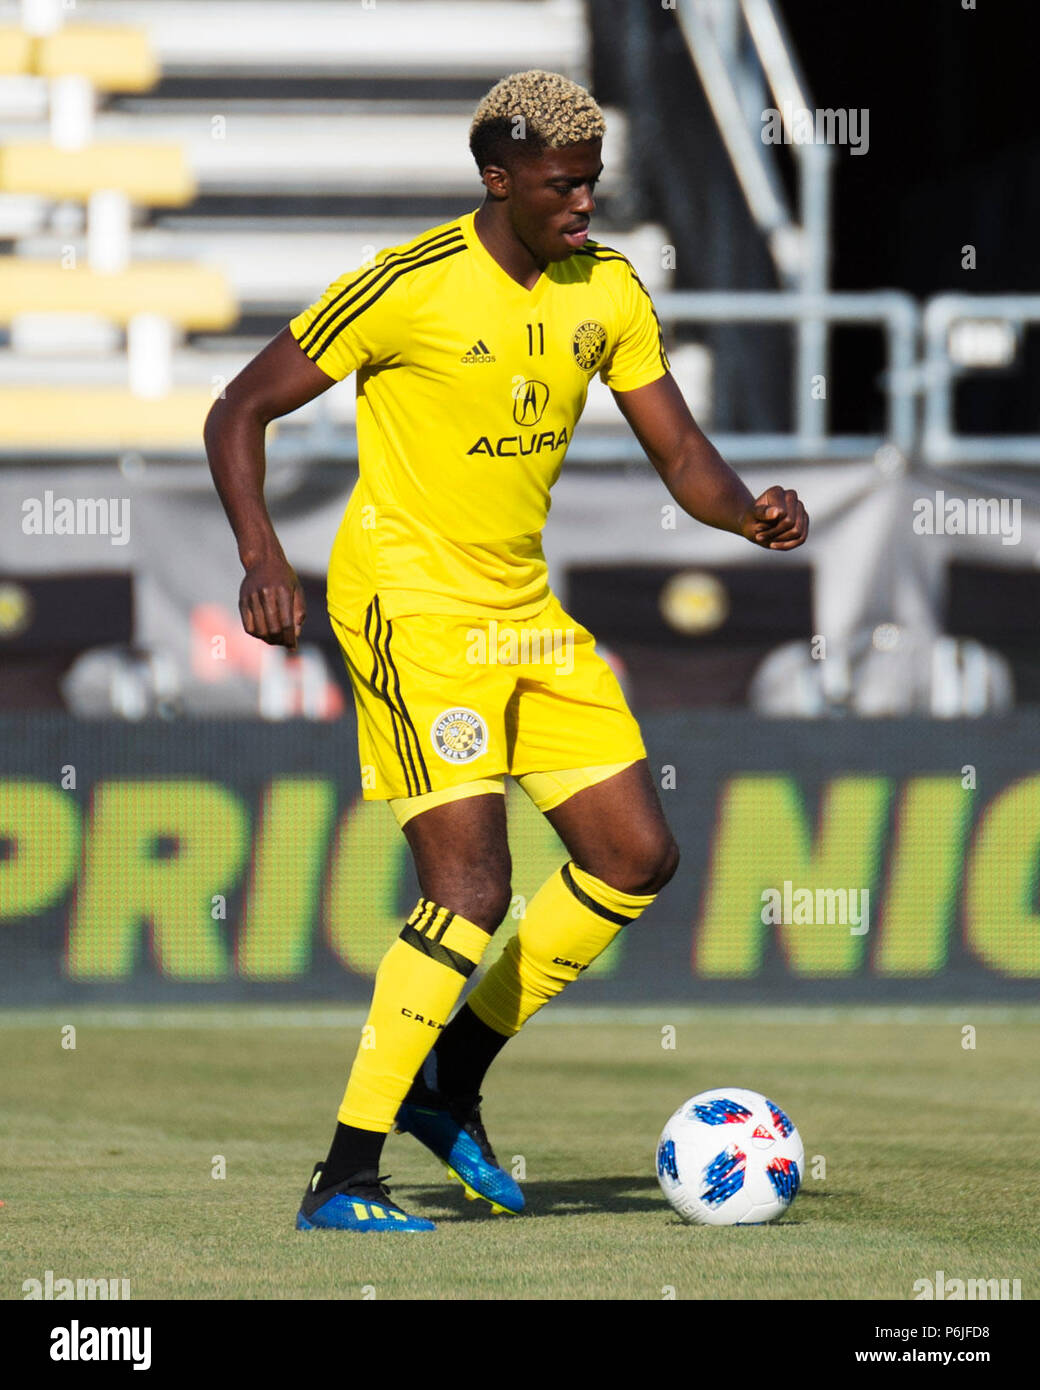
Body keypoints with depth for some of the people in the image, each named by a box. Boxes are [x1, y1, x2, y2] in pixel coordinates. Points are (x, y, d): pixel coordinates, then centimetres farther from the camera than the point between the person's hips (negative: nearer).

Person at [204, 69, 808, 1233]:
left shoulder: (606, 292, 3)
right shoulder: (410, 288, -16)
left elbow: (682, 458, 7)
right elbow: (239, 411, -10)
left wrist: (752, 515, -15)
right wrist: (260, 555, -24)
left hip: (521, 607, 8)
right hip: (410, 604, -8)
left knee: (637, 859, 5)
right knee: (472, 885, -18)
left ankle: (450, 1086, 20)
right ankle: (344, 1180, -13)